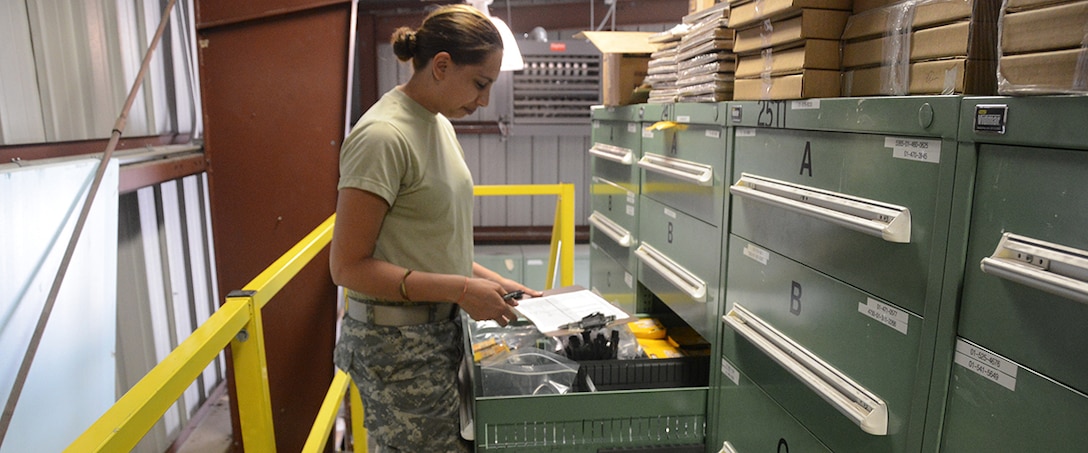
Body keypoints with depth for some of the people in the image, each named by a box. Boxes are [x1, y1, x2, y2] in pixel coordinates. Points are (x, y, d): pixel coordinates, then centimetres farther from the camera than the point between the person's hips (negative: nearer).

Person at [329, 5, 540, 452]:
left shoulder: (440, 124, 7)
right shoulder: (383, 136, -19)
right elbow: (348, 266, -17)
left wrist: (489, 279, 5)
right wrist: (459, 289, -21)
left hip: (439, 330, 8)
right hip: (398, 343, -8)